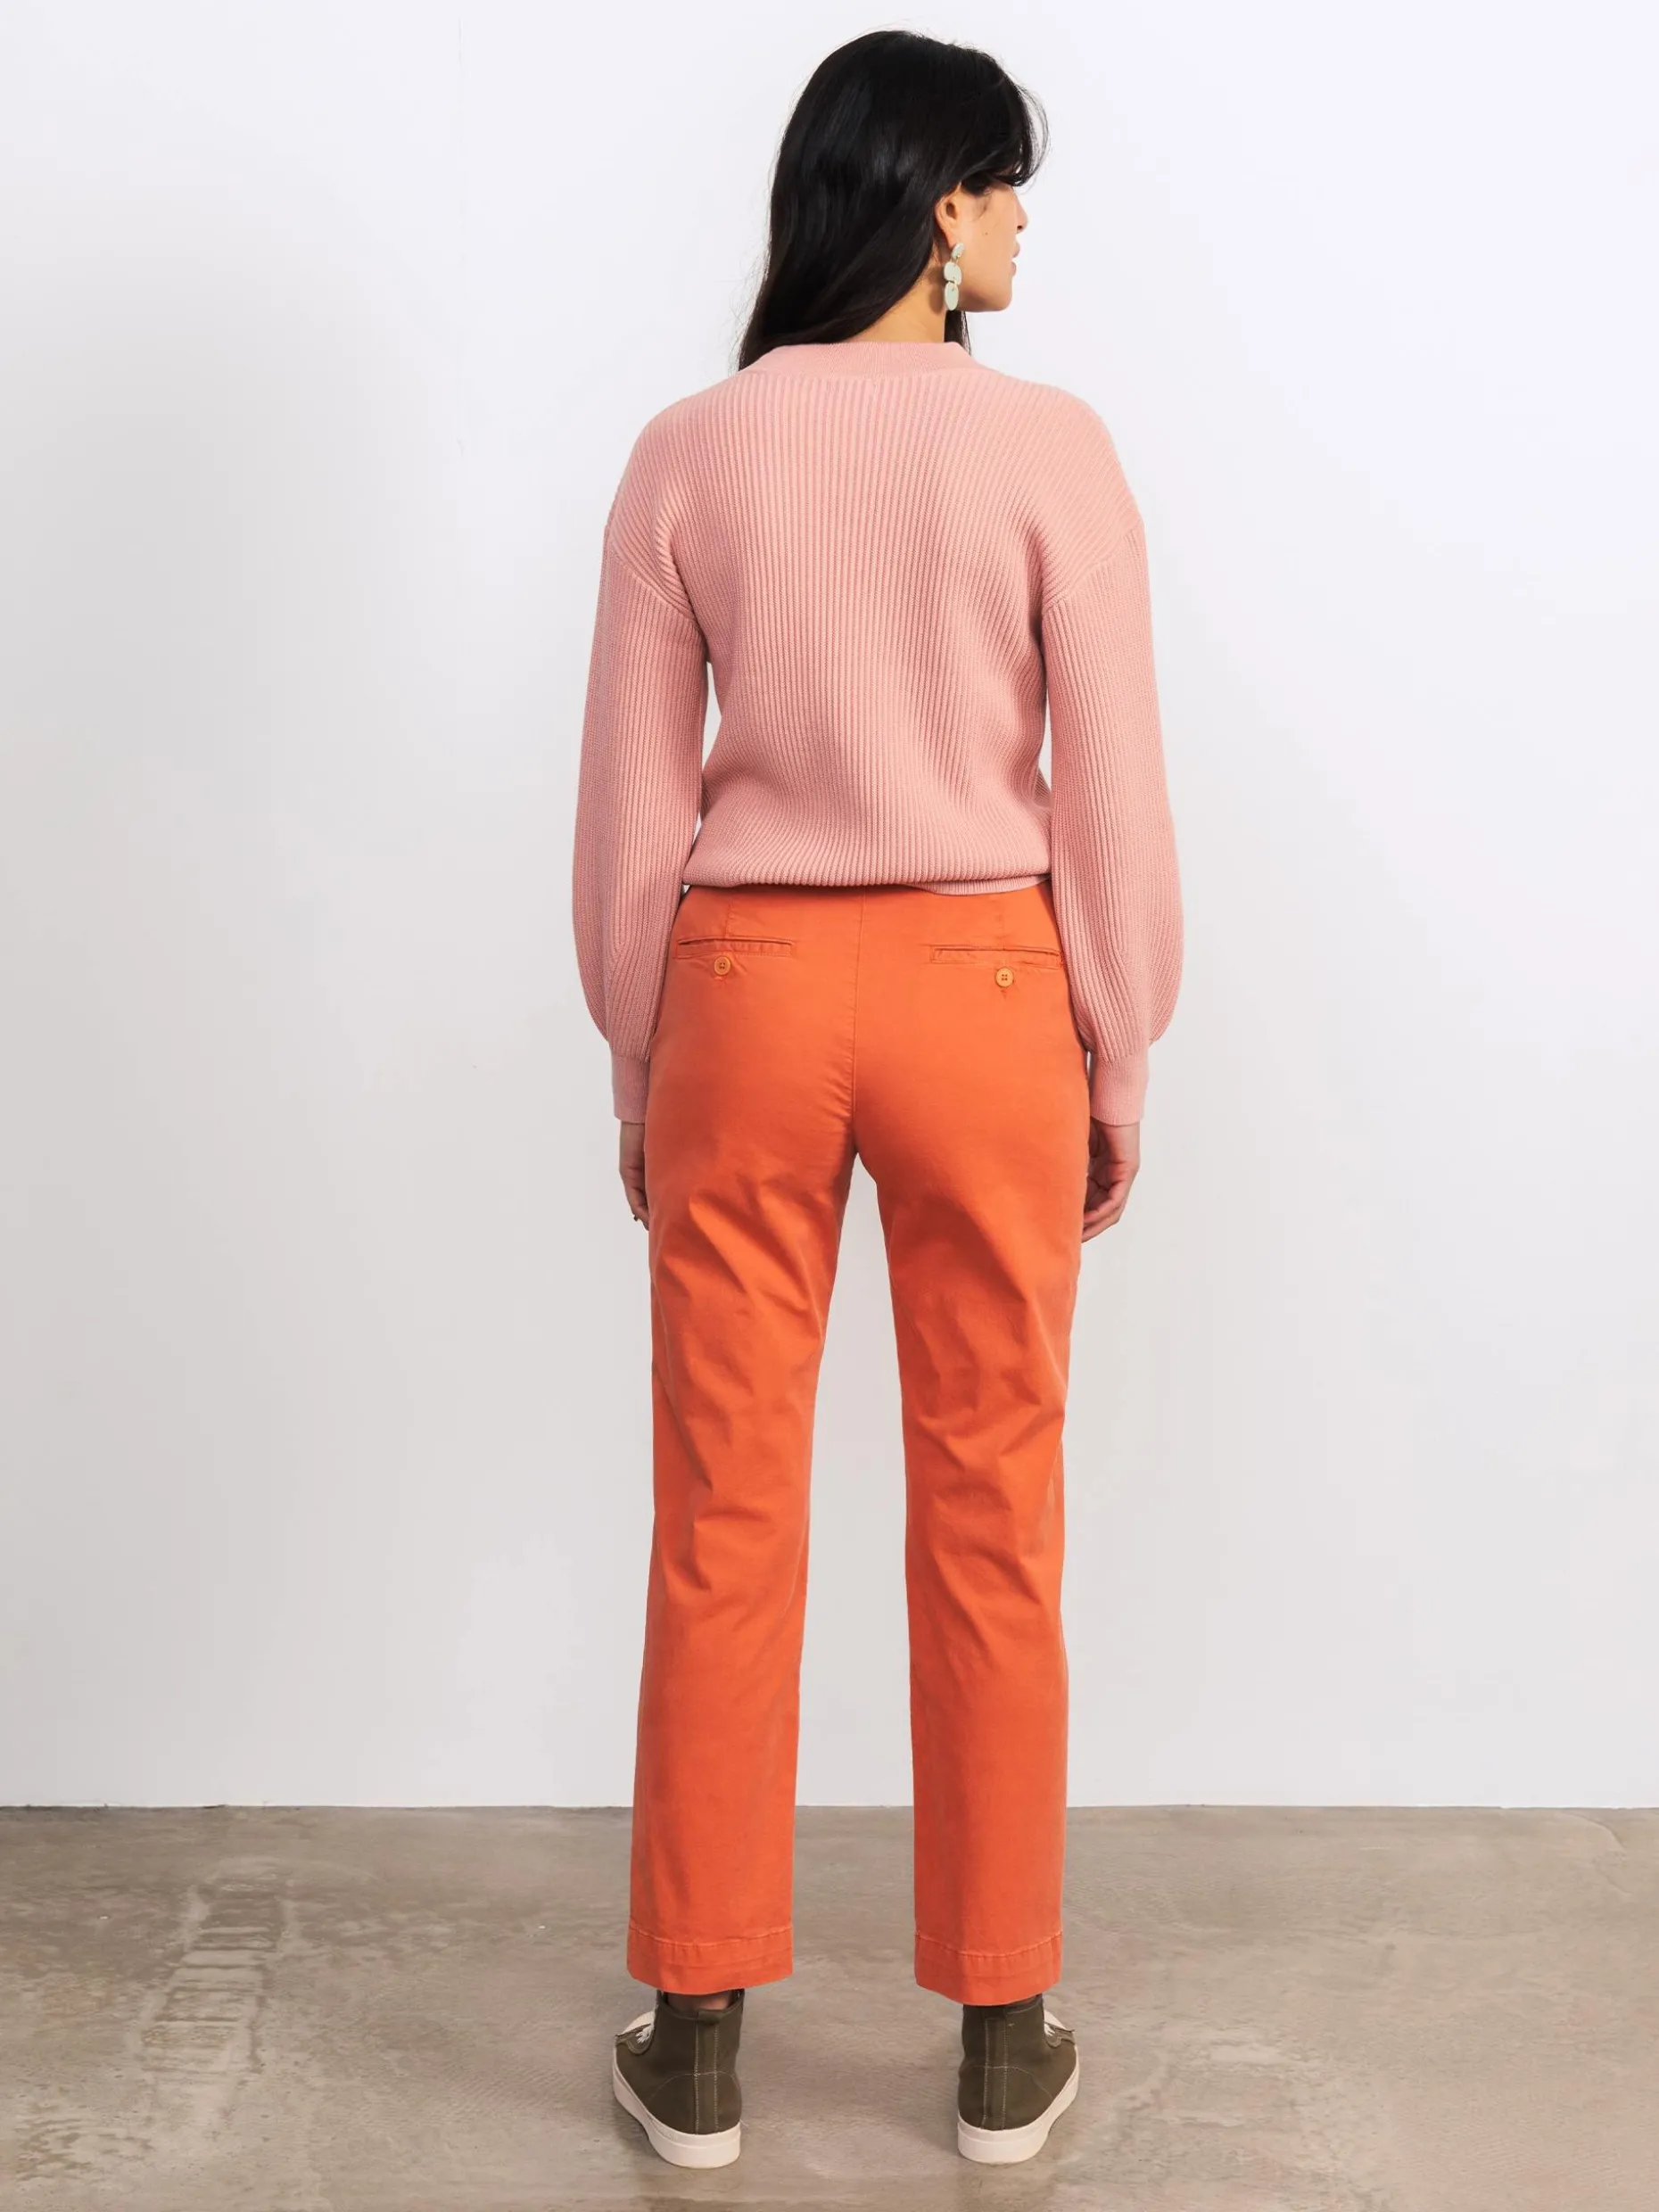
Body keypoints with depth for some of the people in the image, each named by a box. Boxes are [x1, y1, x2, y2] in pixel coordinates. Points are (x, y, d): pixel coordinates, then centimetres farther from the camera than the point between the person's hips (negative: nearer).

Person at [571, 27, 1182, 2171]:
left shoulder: (687, 455, -1)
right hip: (980, 991, -1)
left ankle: (698, 2047, 21)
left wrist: (637, 1071, 11)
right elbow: (1112, 795, -6)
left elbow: (630, 808, 1)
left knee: (724, 1522, 9)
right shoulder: (1046, 447, -7)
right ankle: (1002, 2049, 22)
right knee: (991, 1522, 10)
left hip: (744, 991, 2)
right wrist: (1120, 1067, 5)